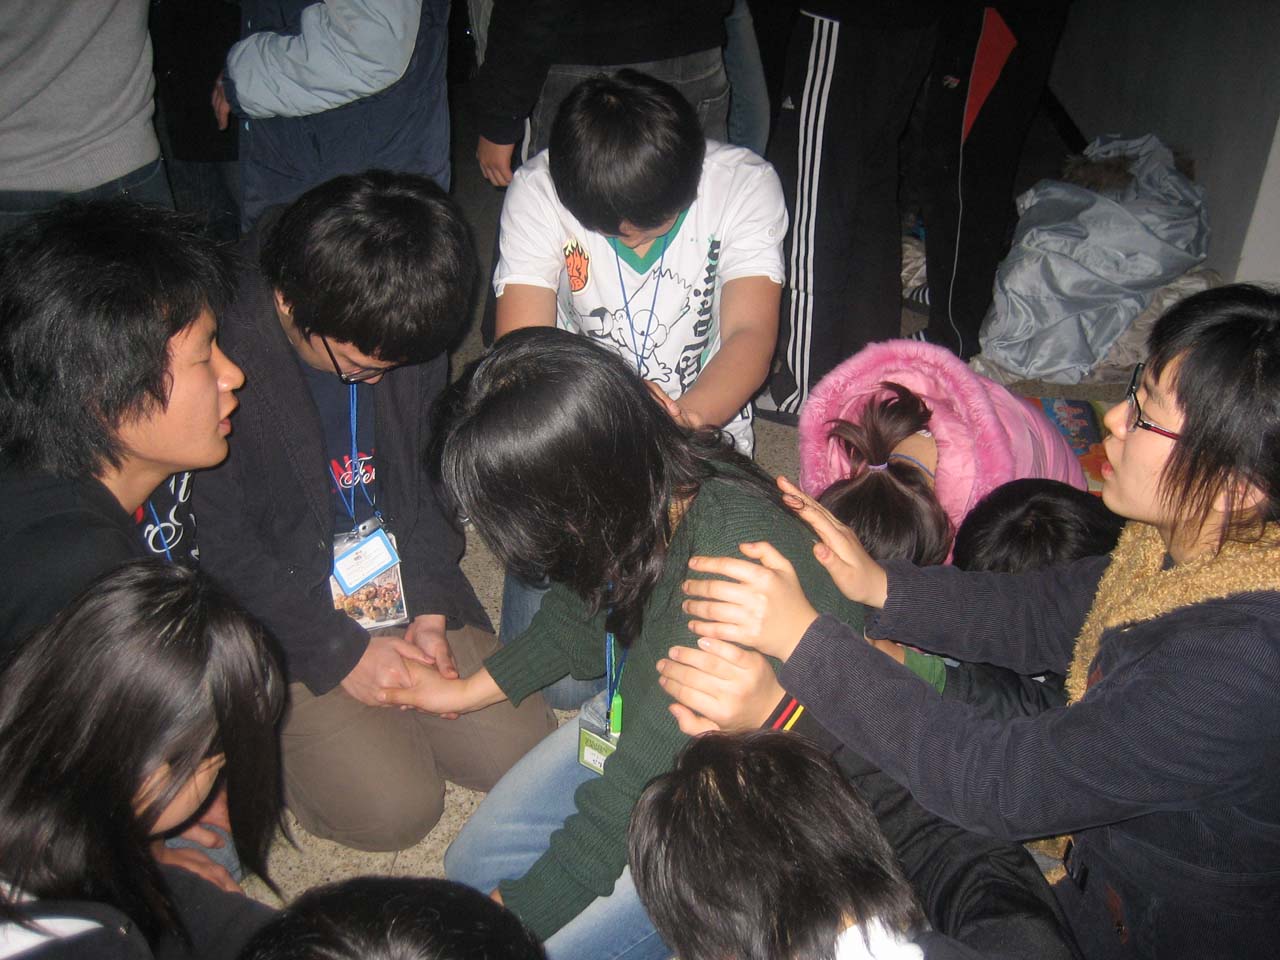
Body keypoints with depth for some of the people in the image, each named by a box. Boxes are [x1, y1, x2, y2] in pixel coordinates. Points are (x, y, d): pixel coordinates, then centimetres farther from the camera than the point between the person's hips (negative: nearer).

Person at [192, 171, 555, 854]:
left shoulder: (409, 336, -7)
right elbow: (218, 552, -18)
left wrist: (429, 608, -3)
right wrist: (338, 650, -17)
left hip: (396, 585, 5)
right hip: (276, 616, -5)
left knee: (521, 750, -2)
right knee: (395, 809, -14)